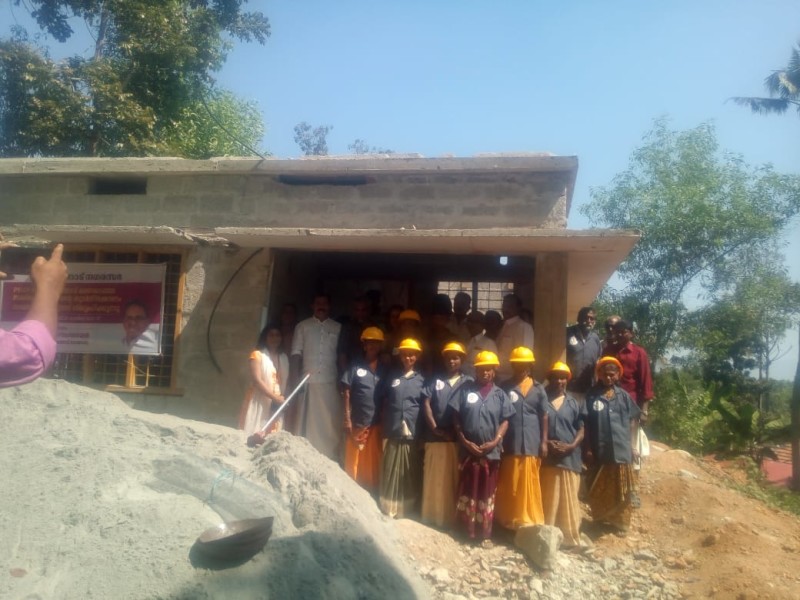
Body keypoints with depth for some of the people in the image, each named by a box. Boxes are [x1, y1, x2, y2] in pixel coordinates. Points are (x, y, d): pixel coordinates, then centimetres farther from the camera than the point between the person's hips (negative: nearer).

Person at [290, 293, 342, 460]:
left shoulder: (338, 328, 10)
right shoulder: (302, 326, 9)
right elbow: (296, 354, 5)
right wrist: (295, 380, -4)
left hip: (330, 384, 0)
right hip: (308, 383, 0)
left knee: (331, 425, -1)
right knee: (306, 424, 5)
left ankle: (331, 462, 4)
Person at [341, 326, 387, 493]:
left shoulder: (384, 370, 9)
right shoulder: (355, 367, 1)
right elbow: (346, 393, -1)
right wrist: (347, 420, -7)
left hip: (377, 424, 3)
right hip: (357, 423, -2)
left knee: (374, 465, 9)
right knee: (353, 464, 2)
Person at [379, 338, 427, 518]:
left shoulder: (421, 379, 9)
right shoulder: (392, 377, 10)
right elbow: (384, 404, 13)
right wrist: (385, 427, 6)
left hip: (412, 434, 0)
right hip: (392, 433, 0)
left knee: (410, 475, 6)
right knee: (390, 474, 3)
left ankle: (407, 512, 18)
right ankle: (388, 511, 13)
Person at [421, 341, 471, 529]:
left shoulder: (468, 383, 9)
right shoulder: (436, 380, 14)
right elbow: (426, 404, 5)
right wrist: (434, 427, -7)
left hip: (458, 439, -1)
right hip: (435, 437, 2)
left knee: (454, 480, 2)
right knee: (433, 479, 6)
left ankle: (451, 518, 10)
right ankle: (431, 516, 16)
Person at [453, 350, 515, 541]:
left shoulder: (500, 394, 6)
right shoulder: (466, 391, 3)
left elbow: (505, 421, 3)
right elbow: (456, 419, 1)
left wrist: (495, 442, -11)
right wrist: (464, 441, -9)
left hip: (491, 452, 1)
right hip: (468, 450, -1)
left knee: (487, 493, 8)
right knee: (467, 491, 6)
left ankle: (484, 532, 17)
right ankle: (467, 531, 16)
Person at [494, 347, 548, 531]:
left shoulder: (538, 389, 6)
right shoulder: (505, 387, 5)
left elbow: (544, 416, 7)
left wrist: (544, 441, 1)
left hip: (531, 444, 0)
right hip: (510, 444, 0)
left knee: (529, 484, 5)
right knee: (509, 484, 6)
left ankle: (530, 519, 15)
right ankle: (508, 520, 15)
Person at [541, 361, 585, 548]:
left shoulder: (575, 403, 9)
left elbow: (581, 429, 7)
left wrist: (572, 446, -9)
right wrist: (545, 443, -13)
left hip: (570, 457, 2)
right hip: (547, 457, -1)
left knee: (569, 499, 5)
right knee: (547, 499, 4)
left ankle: (570, 537, 14)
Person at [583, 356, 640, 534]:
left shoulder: (623, 395, 3)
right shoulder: (592, 396, -3)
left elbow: (633, 420, 9)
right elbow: (586, 424, -3)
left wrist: (633, 445, 5)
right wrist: (587, 449, -6)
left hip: (621, 450, 2)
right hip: (599, 451, -1)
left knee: (621, 491, 12)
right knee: (599, 490, 11)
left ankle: (620, 522, 27)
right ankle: (600, 521, 27)